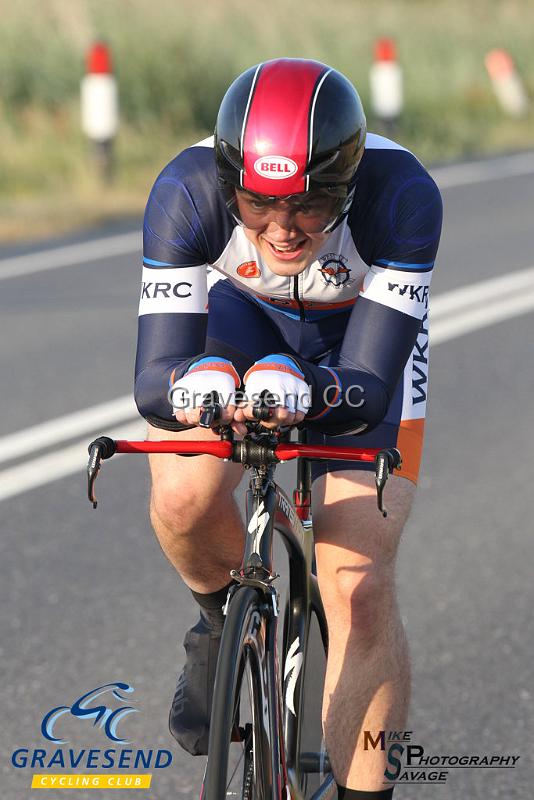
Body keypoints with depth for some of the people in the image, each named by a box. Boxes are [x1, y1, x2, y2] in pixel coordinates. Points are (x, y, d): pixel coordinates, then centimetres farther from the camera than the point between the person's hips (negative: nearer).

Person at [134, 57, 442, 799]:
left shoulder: (402, 195, -38)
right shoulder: (187, 191, -35)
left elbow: (368, 392, -39)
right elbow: (154, 379, -36)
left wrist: (300, 389, -61)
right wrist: (194, 384, -60)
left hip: (362, 338, -1)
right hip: (238, 315, 1)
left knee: (358, 587, -13)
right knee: (185, 499, -27)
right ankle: (228, 618, 7)